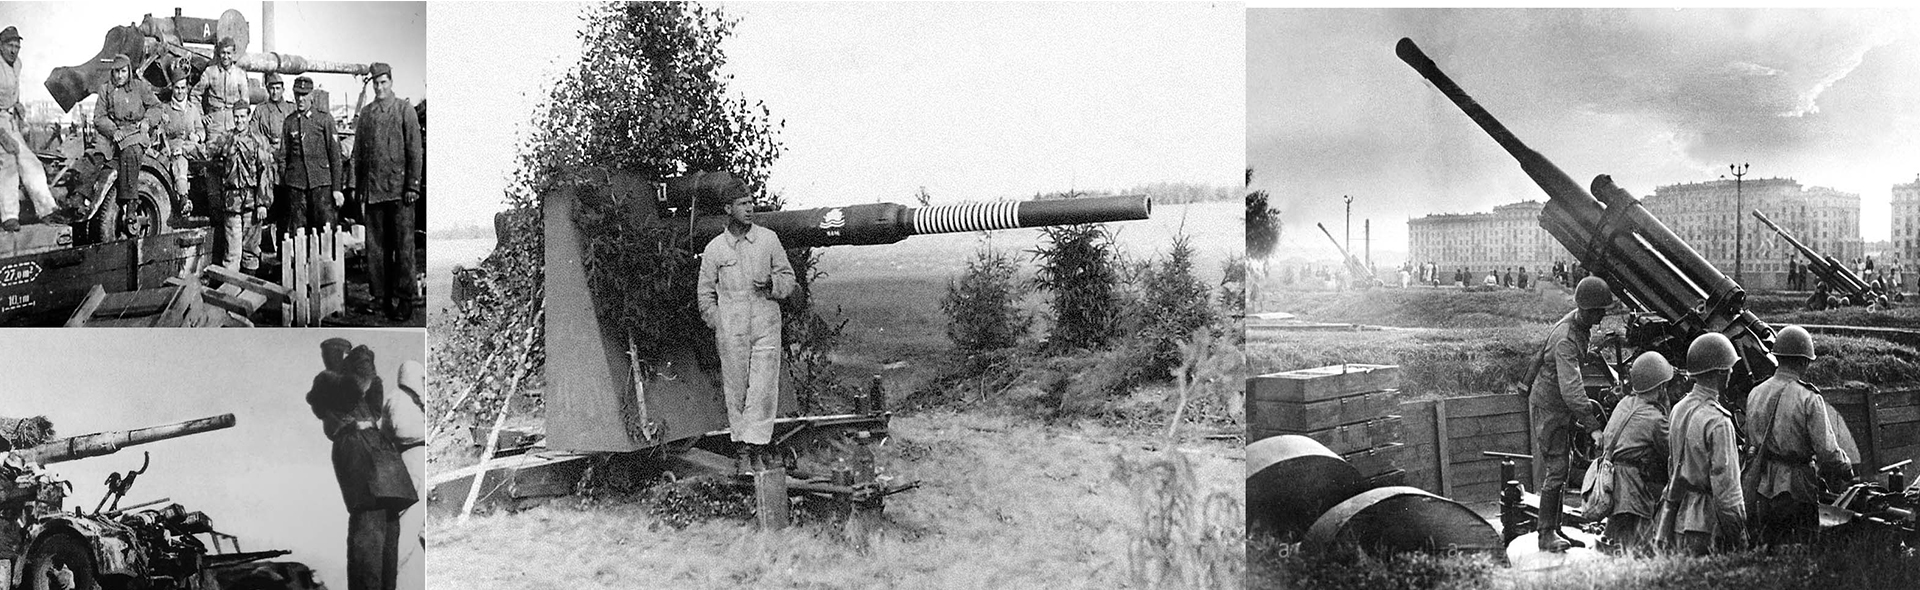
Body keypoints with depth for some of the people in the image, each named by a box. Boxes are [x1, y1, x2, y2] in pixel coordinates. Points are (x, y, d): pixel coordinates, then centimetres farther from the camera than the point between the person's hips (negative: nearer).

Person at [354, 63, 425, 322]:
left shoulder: (404, 109, 1)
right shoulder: (366, 113, 13)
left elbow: (415, 150, -3)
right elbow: (358, 152, 16)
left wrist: (413, 186, -9)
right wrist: (357, 185, 11)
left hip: (399, 188, -4)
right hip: (373, 189, 4)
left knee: (403, 245, -3)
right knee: (375, 246, 5)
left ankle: (404, 299, 1)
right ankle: (379, 296, 12)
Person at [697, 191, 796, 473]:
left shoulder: (769, 239, 3)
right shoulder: (714, 248, 2)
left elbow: (788, 277, 10)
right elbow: (706, 293, 10)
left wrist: (772, 285, -10)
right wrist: (718, 324, 2)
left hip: (766, 325, 0)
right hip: (731, 331, 0)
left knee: (763, 389, -7)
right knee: (736, 391, 4)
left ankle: (756, 444, -2)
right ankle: (743, 450, 14)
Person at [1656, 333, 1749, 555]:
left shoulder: (1679, 409, 6)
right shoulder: (1718, 422, -18)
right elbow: (1726, 484, -17)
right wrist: (1737, 532, -12)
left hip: (1678, 517, 8)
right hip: (1705, 524, -8)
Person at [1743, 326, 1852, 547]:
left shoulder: (1755, 394, 3)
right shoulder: (1809, 399, -14)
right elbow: (1828, 454, -14)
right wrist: (1847, 468, 5)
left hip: (1760, 486, 5)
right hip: (1795, 488, -5)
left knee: (1763, 549, 14)